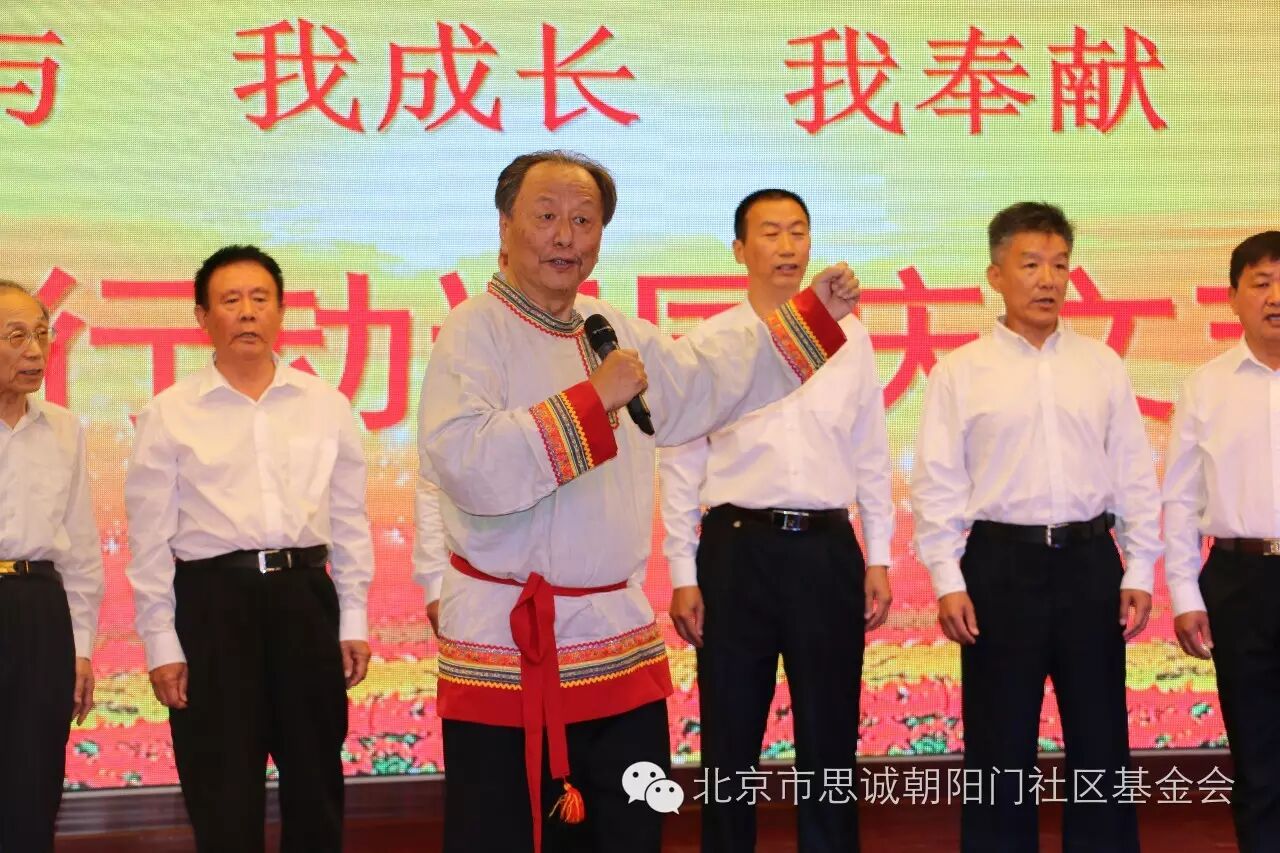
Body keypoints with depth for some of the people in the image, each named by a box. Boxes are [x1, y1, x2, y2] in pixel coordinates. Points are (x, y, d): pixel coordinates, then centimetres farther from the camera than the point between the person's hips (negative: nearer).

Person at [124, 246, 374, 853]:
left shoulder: (326, 405, 6)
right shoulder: (169, 414, -1)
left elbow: (349, 519, 9)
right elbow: (150, 538, 0)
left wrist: (353, 620, 6)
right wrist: (161, 643, -3)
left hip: (305, 597, 2)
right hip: (212, 602, -2)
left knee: (315, 785, 12)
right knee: (223, 799, 4)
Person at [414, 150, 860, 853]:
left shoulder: (612, 329, 11)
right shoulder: (474, 331, -12)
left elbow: (703, 383, 25)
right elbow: (463, 464, -27)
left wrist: (813, 314, 22)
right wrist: (592, 399, -23)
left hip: (620, 641, 7)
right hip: (507, 646, -7)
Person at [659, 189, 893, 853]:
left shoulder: (849, 336, 7)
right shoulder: (708, 341, 1)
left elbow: (871, 455, 9)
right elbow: (680, 464, 1)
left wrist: (878, 558, 6)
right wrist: (683, 574, -3)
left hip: (827, 549, 2)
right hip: (736, 549, -1)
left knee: (829, 740, 11)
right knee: (729, 741, 8)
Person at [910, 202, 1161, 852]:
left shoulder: (1102, 366, 7)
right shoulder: (961, 371, -1)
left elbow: (1135, 474, 8)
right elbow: (936, 483, -2)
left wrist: (1138, 573, 4)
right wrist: (948, 582, -8)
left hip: (1090, 561, 2)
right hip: (1001, 563, -2)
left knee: (1100, 741, 9)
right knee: (999, 748, 6)